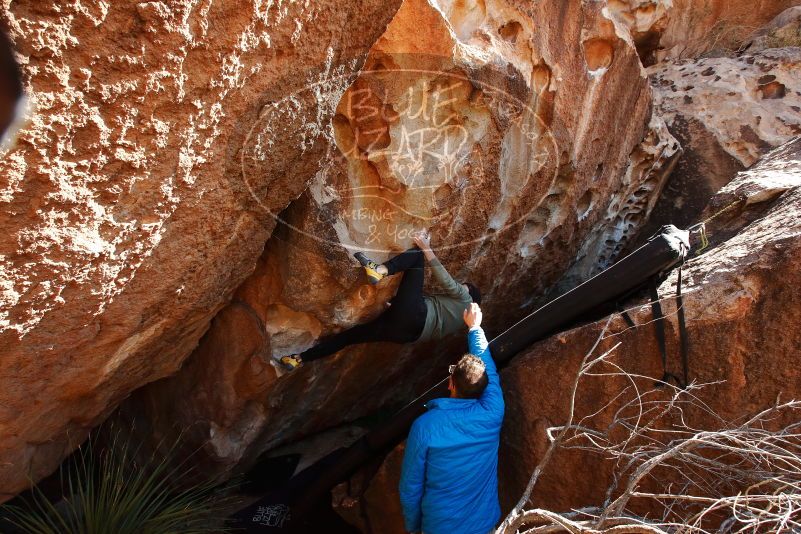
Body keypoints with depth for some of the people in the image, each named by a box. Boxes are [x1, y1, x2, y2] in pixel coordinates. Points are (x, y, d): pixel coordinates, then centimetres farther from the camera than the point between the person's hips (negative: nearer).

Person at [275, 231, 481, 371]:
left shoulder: (464, 299, 21)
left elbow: (446, 281, 5)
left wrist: (426, 249, 4)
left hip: (414, 314, -8)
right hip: (407, 331, 8)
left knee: (417, 255, -3)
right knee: (352, 334, 7)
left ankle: (380, 270, -31)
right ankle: (300, 359, 3)